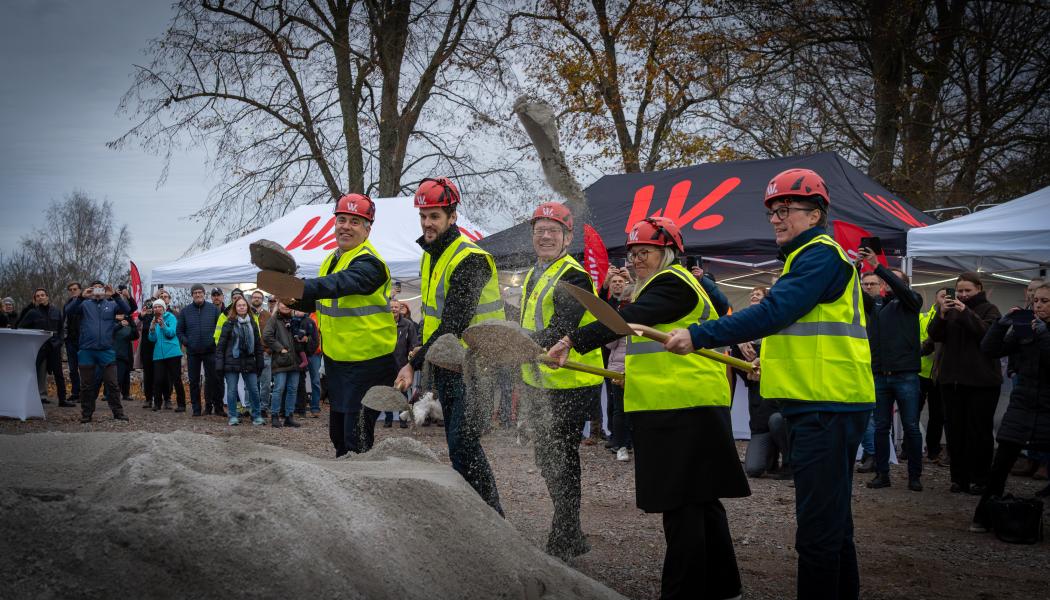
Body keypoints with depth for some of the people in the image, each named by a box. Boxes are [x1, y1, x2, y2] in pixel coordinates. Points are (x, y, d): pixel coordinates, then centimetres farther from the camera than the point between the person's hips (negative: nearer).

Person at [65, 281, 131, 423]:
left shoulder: (111, 304, 10)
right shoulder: (85, 304, 9)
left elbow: (126, 310, -6)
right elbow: (69, 311, -6)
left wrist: (115, 295, -18)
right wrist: (81, 297, -19)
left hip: (106, 350, 0)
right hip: (87, 350, 0)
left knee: (112, 383, -1)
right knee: (87, 385, 7)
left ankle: (118, 412, 6)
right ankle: (86, 414, 15)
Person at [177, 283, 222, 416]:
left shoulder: (213, 309, 2)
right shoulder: (185, 311, 6)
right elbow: (179, 330, 11)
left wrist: (215, 340, -5)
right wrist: (186, 342, -3)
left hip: (210, 351, -2)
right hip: (192, 352, 2)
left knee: (213, 379, -1)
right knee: (194, 381, 7)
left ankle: (218, 407, 5)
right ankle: (196, 408, 15)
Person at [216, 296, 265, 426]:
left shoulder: (253, 324, 10)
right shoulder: (229, 324, 0)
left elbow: (258, 344, 12)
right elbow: (220, 345, -2)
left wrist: (259, 363, 6)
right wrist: (219, 364, -8)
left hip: (249, 362, 2)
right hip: (232, 362, -2)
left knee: (254, 390, 2)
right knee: (232, 390, 1)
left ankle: (257, 416, 12)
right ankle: (233, 416, 11)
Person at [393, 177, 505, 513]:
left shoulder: (469, 259, -19)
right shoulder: (431, 257, 12)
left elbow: (453, 325, -25)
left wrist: (414, 365, -25)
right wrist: (423, 361, 18)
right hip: (446, 367, 9)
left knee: (463, 444, -14)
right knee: (459, 445, 13)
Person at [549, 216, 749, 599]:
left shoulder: (672, 283, -10)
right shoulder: (682, 283, 24)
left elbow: (628, 319, -23)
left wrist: (574, 341, -27)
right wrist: (638, 374, 20)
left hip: (681, 410, -11)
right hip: (698, 409, 11)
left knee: (681, 505, -7)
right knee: (701, 499, 16)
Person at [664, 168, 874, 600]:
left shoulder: (821, 254, -12)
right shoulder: (808, 257, 21)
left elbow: (772, 312, -24)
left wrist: (699, 336, -26)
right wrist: (776, 360, 18)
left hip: (827, 407, -11)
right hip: (818, 405, 11)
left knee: (818, 528, -10)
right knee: (833, 520, 18)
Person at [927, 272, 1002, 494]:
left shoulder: (988, 309, 2)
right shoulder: (951, 308, 12)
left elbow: (988, 333, -15)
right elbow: (935, 335, 3)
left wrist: (966, 313, -21)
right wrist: (941, 315, -14)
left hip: (982, 381, -4)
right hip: (952, 379, 4)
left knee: (979, 430, -2)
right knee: (956, 429, 4)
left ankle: (979, 479, 3)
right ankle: (959, 477, 10)